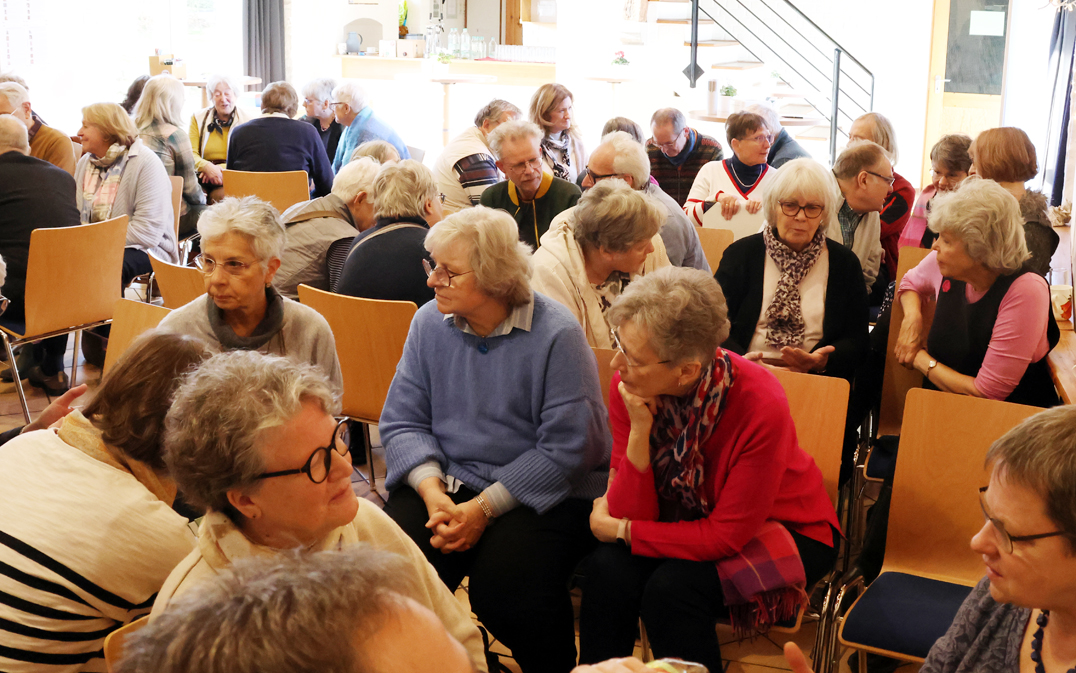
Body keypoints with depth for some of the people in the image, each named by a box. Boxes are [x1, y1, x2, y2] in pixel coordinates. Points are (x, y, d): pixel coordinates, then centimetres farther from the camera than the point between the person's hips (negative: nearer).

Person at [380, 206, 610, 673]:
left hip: (541, 493, -3)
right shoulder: (429, 323, 3)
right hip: (446, 480, 4)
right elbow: (402, 420, 3)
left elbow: (565, 448, -15)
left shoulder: (556, 335, -13)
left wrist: (484, 507, -19)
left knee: (504, 579, -28)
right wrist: (432, 489, -15)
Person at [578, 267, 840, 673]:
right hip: (693, 519, 4)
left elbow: (728, 535, -23)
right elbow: (630, 514, -15)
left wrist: (619, 530, -18)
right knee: (609, 569, -24)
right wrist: (639, 431, -30)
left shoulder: (760, 406, -30)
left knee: (672, 587, -28)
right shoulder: (630, 386, -16)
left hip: (780, 529, -4)